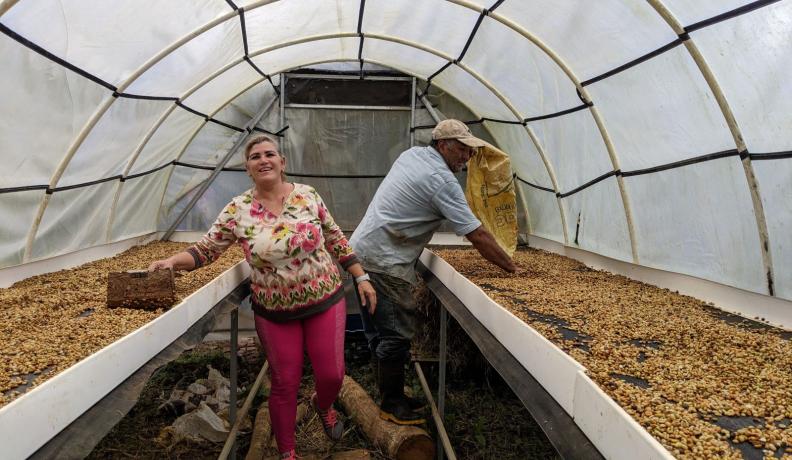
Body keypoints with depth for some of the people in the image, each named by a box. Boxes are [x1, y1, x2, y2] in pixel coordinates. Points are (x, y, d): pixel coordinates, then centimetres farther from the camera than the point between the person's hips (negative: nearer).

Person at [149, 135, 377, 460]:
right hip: (274, 312, 0)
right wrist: (172, 261, -23)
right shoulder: (237, 211, -8)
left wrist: (361, 278, 1)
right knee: (285, 384, 8)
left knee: (332, 375, 5)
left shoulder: (308, 196, -6)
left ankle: (322, 405, 44)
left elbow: (336, 240, 1)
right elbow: (205, 249, -5)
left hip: (325, 300, 1)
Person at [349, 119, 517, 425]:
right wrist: (512, 269, -9)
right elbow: (478, 236, -17)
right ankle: (392, 406, 12)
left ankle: (390, 396, 29)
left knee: (379, 331, 16)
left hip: (361, 251, 10)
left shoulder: (410, 155, 10)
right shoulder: (443, 181, -16)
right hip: (383, 263, -10)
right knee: (397, 334, -1)